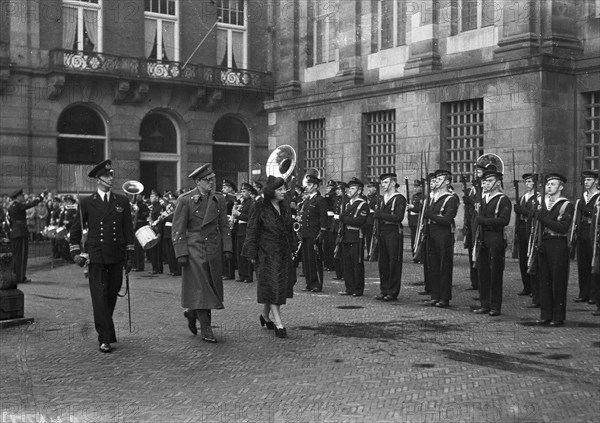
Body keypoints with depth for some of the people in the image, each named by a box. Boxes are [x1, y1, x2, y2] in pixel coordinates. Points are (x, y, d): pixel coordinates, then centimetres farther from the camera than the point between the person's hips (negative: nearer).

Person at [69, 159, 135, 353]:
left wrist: (130, 256, 5)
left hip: (116, 257, 2)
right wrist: (75, 252, 0)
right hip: (96, 257, -2)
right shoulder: (86, 203, 4)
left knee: (112, 295, 9)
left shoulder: (122, 201, 8)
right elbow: (76, 230, 10)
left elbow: (128, 230, 9)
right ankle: (105, 339, -4)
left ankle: (104, 326, 32)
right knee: (100, 297, -7)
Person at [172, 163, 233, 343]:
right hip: (194, 249, -5)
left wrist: (227, 248, 1)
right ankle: (206, 330, 2)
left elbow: (224, 226, 11)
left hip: (214, 250, 5)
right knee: (200, 288, -4)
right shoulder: (185, 200, -5)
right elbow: (178, 229, -5)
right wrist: (181, 253, -12)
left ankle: (192, 313, 34)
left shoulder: (219, 200, 8)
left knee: (213, 287, 9)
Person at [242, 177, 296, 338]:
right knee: (272, 286, -7)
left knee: (281, 286, 11)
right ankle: (278, 324, -7)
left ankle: (265, 315, 32)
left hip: (283, 252, 7)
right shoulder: (260, 207, -10)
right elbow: (252, 230, -8)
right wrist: (252, 253, -9)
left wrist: (291, 248, 13)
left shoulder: (285, 206, 9)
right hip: (267, 253, -7)